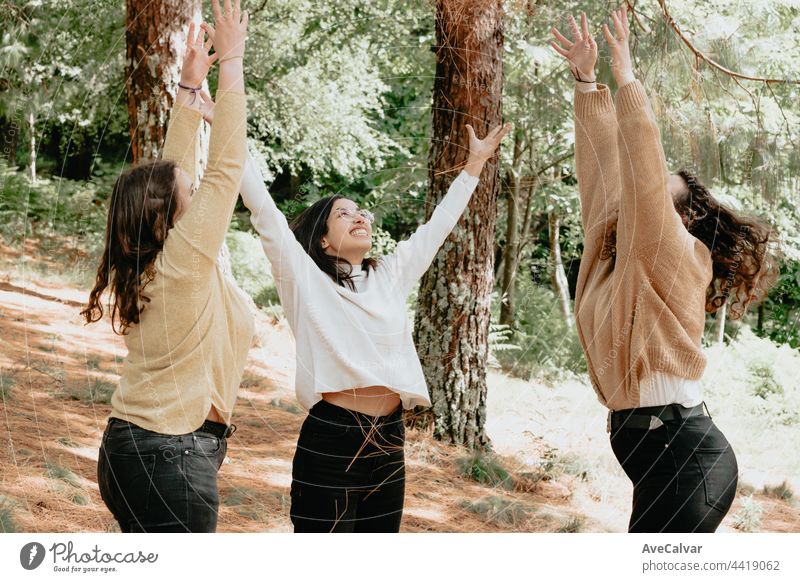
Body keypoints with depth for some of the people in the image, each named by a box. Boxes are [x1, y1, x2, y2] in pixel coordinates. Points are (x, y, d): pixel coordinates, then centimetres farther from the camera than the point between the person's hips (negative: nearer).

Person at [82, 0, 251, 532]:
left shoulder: (148, 265, 7)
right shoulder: (185, 259, -15)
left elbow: (176, 171, 16)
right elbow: (225, 169, -13)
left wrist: (190, 86, 19)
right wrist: (231, 63, -7)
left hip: (131, 448, 9)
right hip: (173, 456, -9)